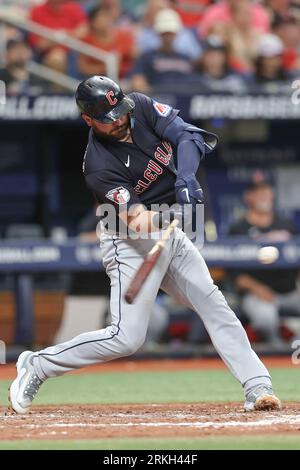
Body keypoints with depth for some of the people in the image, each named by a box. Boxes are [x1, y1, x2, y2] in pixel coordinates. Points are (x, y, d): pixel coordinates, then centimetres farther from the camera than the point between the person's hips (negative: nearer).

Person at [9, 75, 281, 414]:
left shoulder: (141, 107, -8)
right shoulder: (98, 166, -24)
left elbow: (188, 135, -16)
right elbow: (131, 212, -33)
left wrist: (186, 178, -34)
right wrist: (143, 216, -58)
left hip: (169, 234, 7)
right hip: (131, 245, -7)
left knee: (214, 305, 1)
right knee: (127, 337, -14)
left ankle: (257, 387, 3)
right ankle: (36, 366, 0)